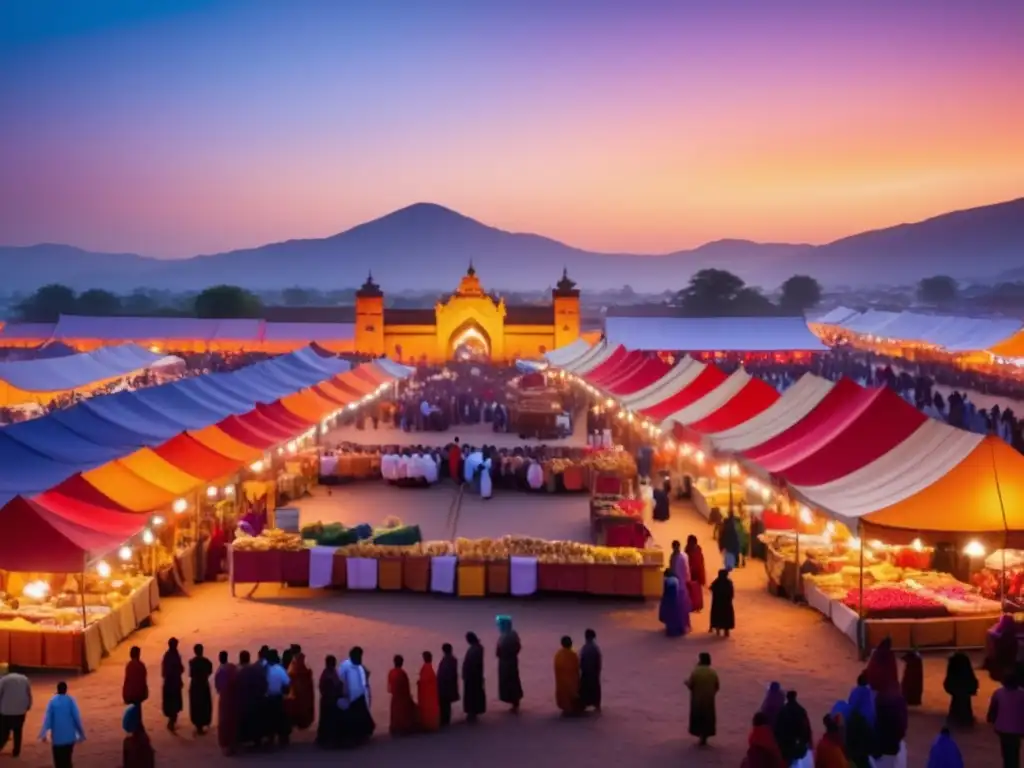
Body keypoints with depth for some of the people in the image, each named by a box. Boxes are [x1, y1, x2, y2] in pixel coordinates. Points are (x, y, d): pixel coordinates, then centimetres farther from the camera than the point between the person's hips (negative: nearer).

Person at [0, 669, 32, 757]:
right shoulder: (25, 679, 11)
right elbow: (29, 696, 11)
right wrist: (27, 707, 18)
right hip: (20, 711, 3)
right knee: (18, 732, 12)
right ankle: (16, 752, 15)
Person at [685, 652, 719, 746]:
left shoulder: (695, 672, -15)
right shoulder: (713, 673, -5)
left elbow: (690, 685, -12)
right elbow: (717, 687, 2)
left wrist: (687, 681, 10)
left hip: (697, 700, -2)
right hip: (709, 700, 3)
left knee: (697, 718, 13)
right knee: (708, 718, 13)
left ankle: (701, 736, 12)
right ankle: (704, 738, 16)